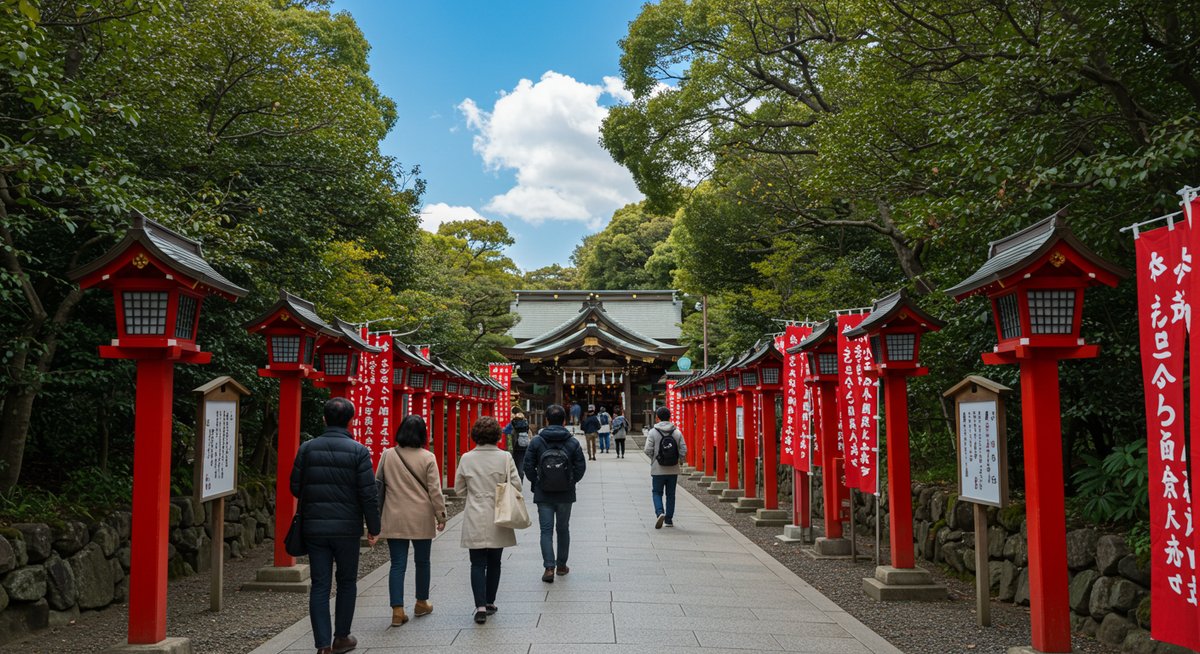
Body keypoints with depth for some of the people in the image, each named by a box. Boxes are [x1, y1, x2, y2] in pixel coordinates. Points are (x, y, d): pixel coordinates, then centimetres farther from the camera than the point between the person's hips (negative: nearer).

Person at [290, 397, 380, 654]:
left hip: (314, 527, 2)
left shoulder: (307, 448, 0)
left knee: (320, 585, 5)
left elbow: (295, 487, 3)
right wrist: (373, 528, -2)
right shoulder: (358, 451, -8)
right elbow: (368, 493, -10)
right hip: (347, 527, -2)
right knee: (347, 582, 15)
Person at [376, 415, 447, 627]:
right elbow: (435, 490, -9)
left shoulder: (387, 455, -2)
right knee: (422, 561, 16)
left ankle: (397, 610, -3)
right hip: (421, 519, -1)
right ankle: (421, 603, 31)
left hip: (394, 519, 1)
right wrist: (441, 515, 2)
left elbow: (378, 484, 6)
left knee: (398, 564, 4)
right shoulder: (427, 458, -10)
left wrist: (378, 515, 17)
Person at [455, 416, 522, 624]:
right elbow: (516, 485, -7)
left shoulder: (466, 459, -5)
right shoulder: (504, 457, -9)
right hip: (497, 519, 0)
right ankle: (490, 603, 24)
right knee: (494, 563, 15)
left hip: (475, 520, 0)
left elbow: (459, 487, 4)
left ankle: (481, 606, -7)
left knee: (477, 563, 3)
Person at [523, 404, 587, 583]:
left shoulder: (536, 441, -8)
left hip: (543, 495, -1)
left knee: (546, 530, 3)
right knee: (563, 529, 16)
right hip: (565, 495, 1)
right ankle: (561, 565, 25)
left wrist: (536, 483, 9)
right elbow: (581, 467, -4)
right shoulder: (572, 442, -6)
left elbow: (528, 466, -6)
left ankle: (549, 567, -9)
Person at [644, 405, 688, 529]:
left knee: (657, 492, 10)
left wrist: (654, 458, 7)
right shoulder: (677, 432, -2)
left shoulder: (653, 432, -8)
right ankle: (669, 519, 17)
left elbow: (648, 450, -13)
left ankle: (660, 512, -13)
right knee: (670, 494, 13)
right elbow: (683, 450, -7)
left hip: (658, 470, -2)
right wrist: (679, 461, 10)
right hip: (673, 470, 2)